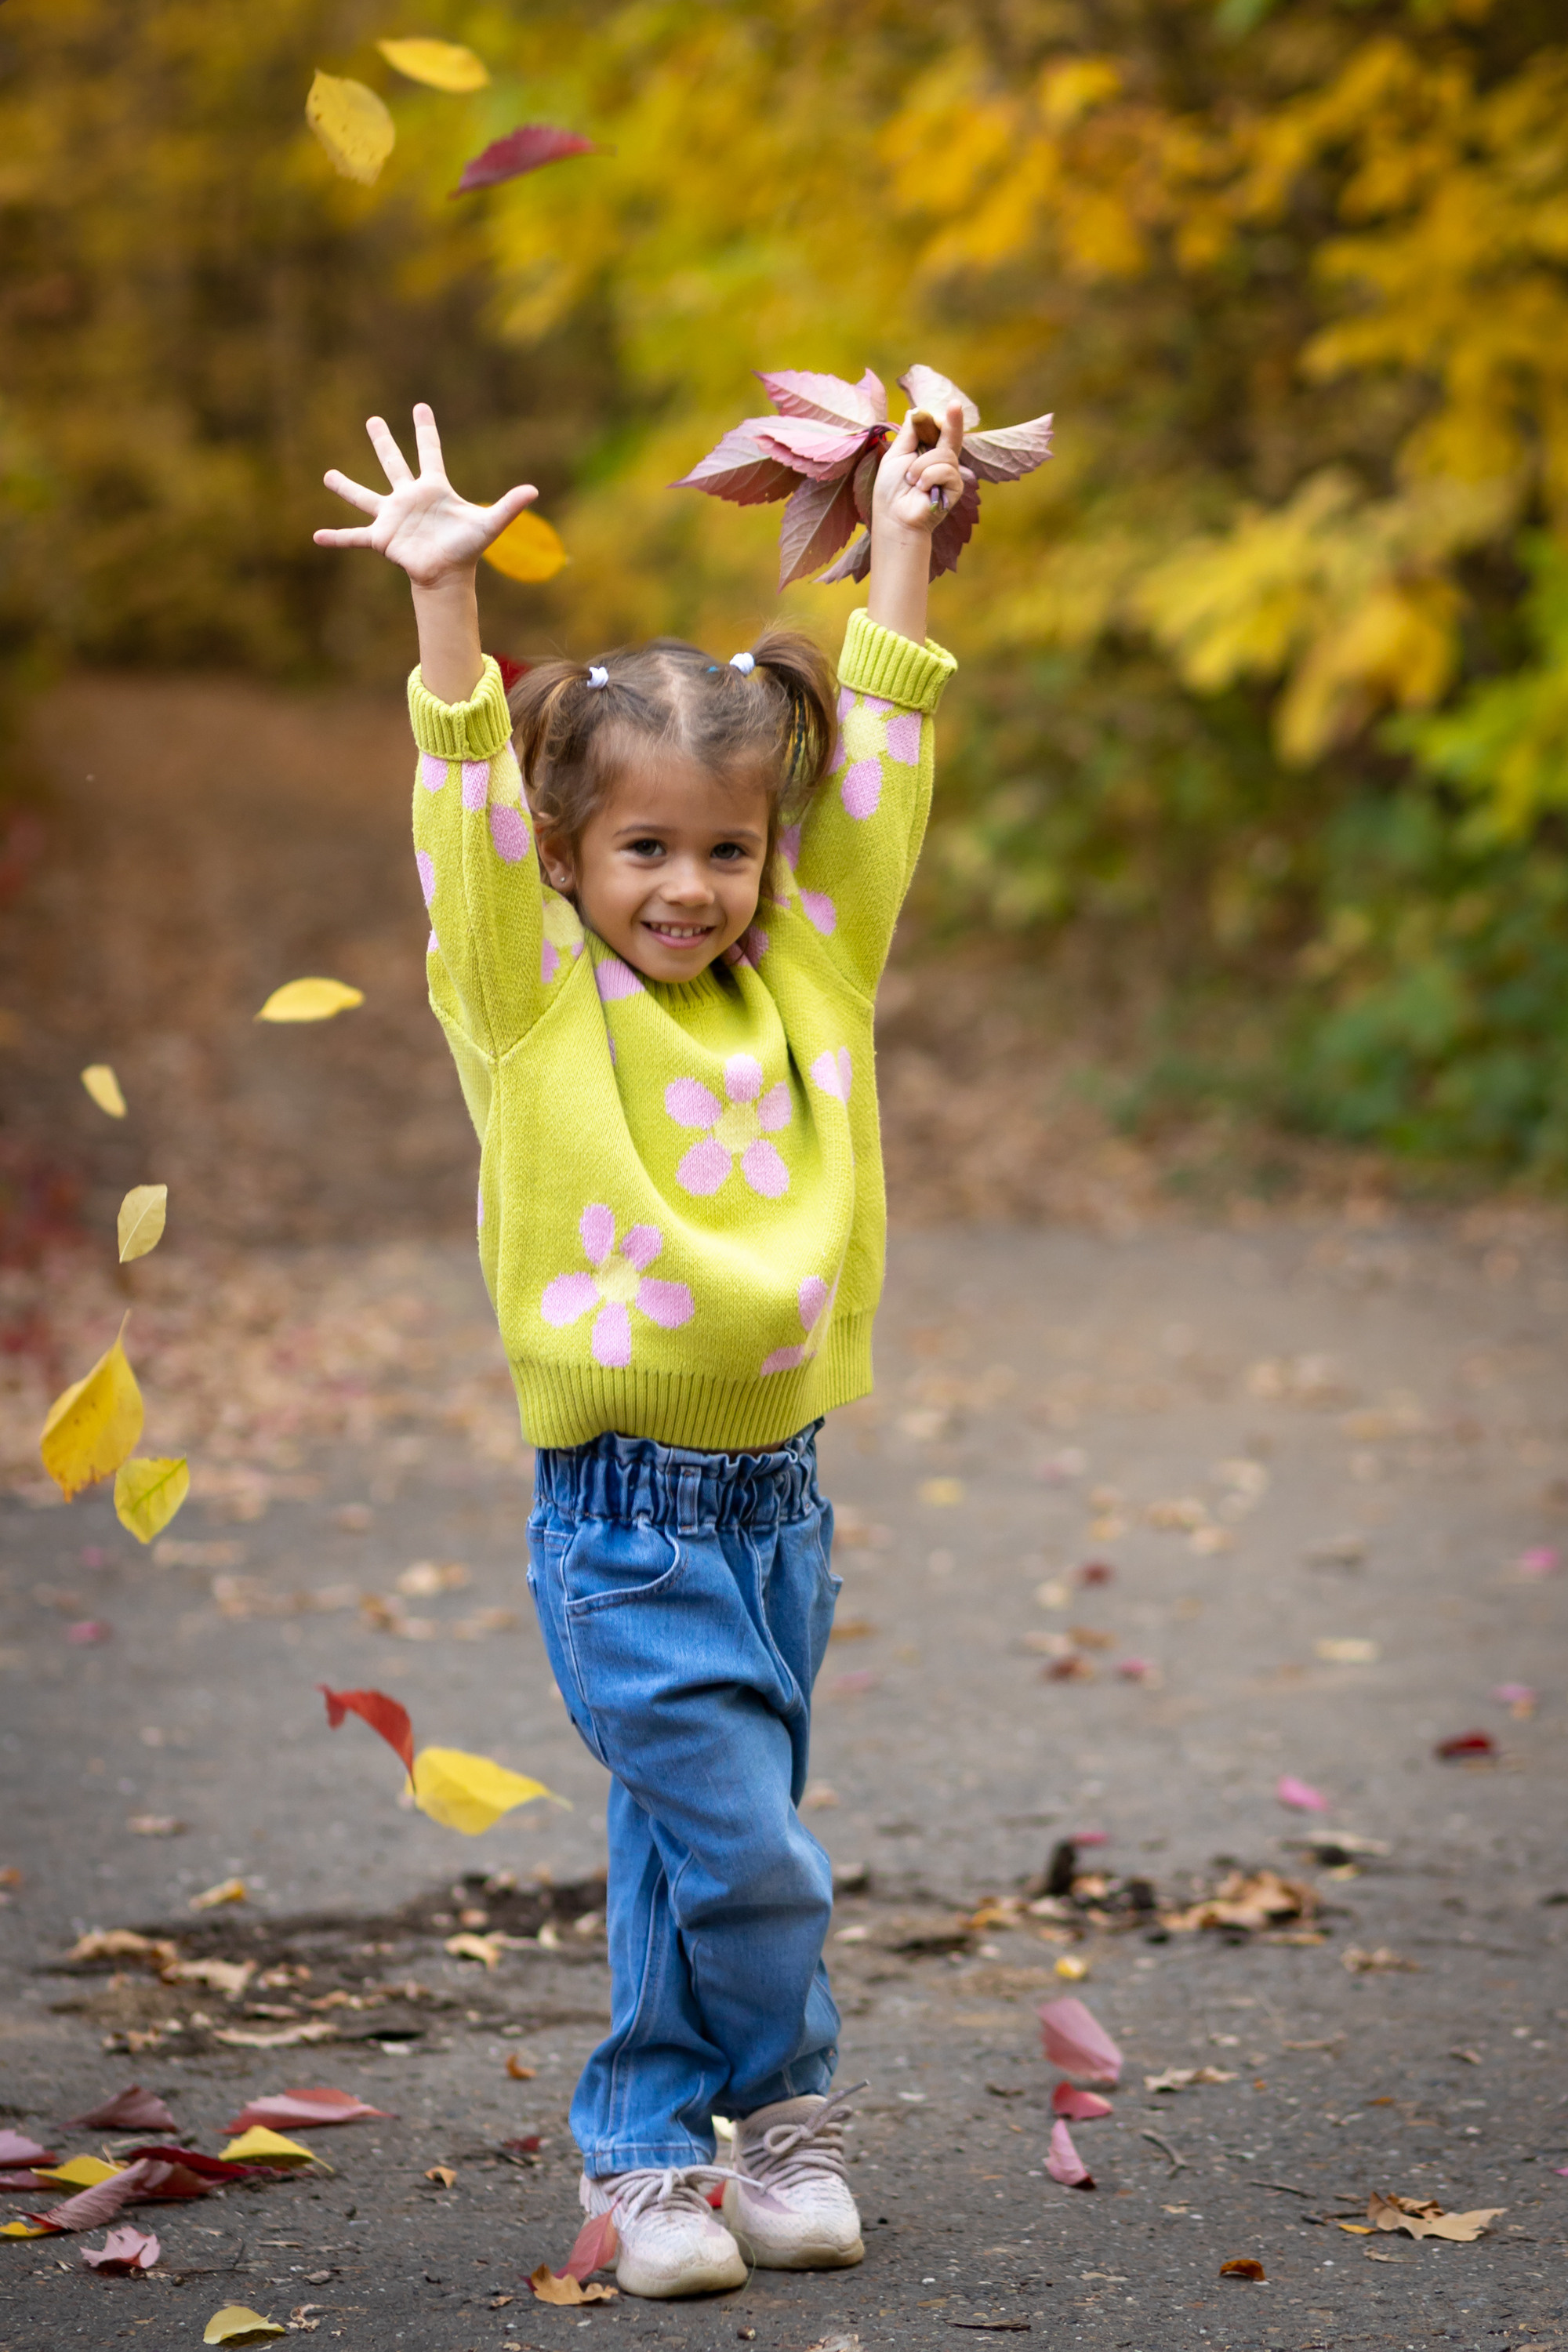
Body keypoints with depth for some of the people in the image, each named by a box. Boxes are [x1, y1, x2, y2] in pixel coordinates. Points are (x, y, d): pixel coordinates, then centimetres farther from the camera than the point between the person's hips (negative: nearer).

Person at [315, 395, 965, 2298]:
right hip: (627, 1519, -5)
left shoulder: (807, 982, 7)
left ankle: (646, 2152, 25)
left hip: (779, 1504, 5)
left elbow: (871, 776, 10)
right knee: (751, 1851, -8)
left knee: (681, 1849, 14)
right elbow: (474, 818, -15)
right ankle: (782, 2108, 14)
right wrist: (443, 605, -25)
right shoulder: (536, 1007, -4)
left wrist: (900, 560, 8)